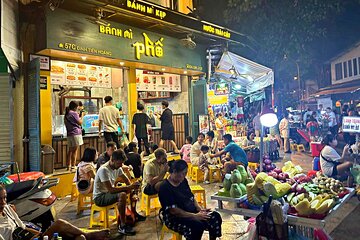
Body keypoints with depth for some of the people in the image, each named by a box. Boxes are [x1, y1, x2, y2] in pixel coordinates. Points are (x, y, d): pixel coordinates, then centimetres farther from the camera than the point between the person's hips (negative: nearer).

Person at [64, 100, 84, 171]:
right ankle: (73, 166, -2)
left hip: (69, 134, 8)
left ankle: (68, 166, 16)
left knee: (70, 150, 13)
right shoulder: (74, 113, -10)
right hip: (76, 133, -8)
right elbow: (80, 122, -7)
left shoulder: (66, 114, 14)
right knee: (75, 150, -4)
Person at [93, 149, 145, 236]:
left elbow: (127, 181, 6)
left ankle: (134, 214, 17)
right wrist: (129, 187, -32)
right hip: (99, 197, -9)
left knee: (133, 190, 4)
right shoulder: (104, 170, -27)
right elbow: (111, 190, -32)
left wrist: (132, 187, -15)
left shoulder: (117, 167, -1)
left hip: (109, 193, 9)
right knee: (122, 195, -33)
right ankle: (122, 226, -24)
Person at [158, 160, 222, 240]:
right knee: (197, 226, -33)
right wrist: (195, 216, -24)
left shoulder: (183, 181, 5)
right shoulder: (165, 187, -20)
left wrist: (200, 209, -5)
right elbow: (173, 210, -23)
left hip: (190, 212, 8)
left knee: (216, 217, -8)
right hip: (174, 218, -7)